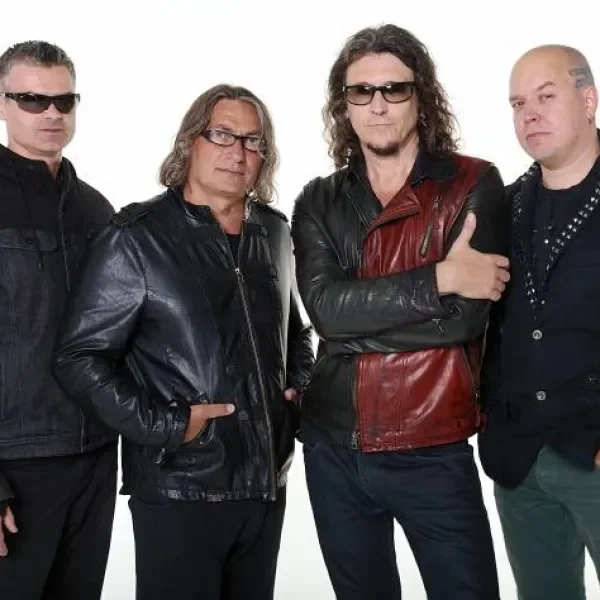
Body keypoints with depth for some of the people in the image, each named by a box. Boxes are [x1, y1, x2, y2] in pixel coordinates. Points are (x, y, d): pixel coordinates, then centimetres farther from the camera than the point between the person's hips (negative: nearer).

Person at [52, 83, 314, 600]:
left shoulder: (273, 232, 9)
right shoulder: (137, 237, -10)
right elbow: (80, 358, -11)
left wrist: (300, 388, 7)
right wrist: (163, 425, -18)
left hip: (267, 482, 6)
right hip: (179, 490, -6)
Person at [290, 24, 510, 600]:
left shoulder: (474, 184, -5)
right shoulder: (318, 202, 4)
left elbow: (466, 316, -16)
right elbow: (324, 307, -13)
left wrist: (356, 322, -13)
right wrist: (440, 277, -19)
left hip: (434, 456, -3)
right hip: (333, 453, 4)